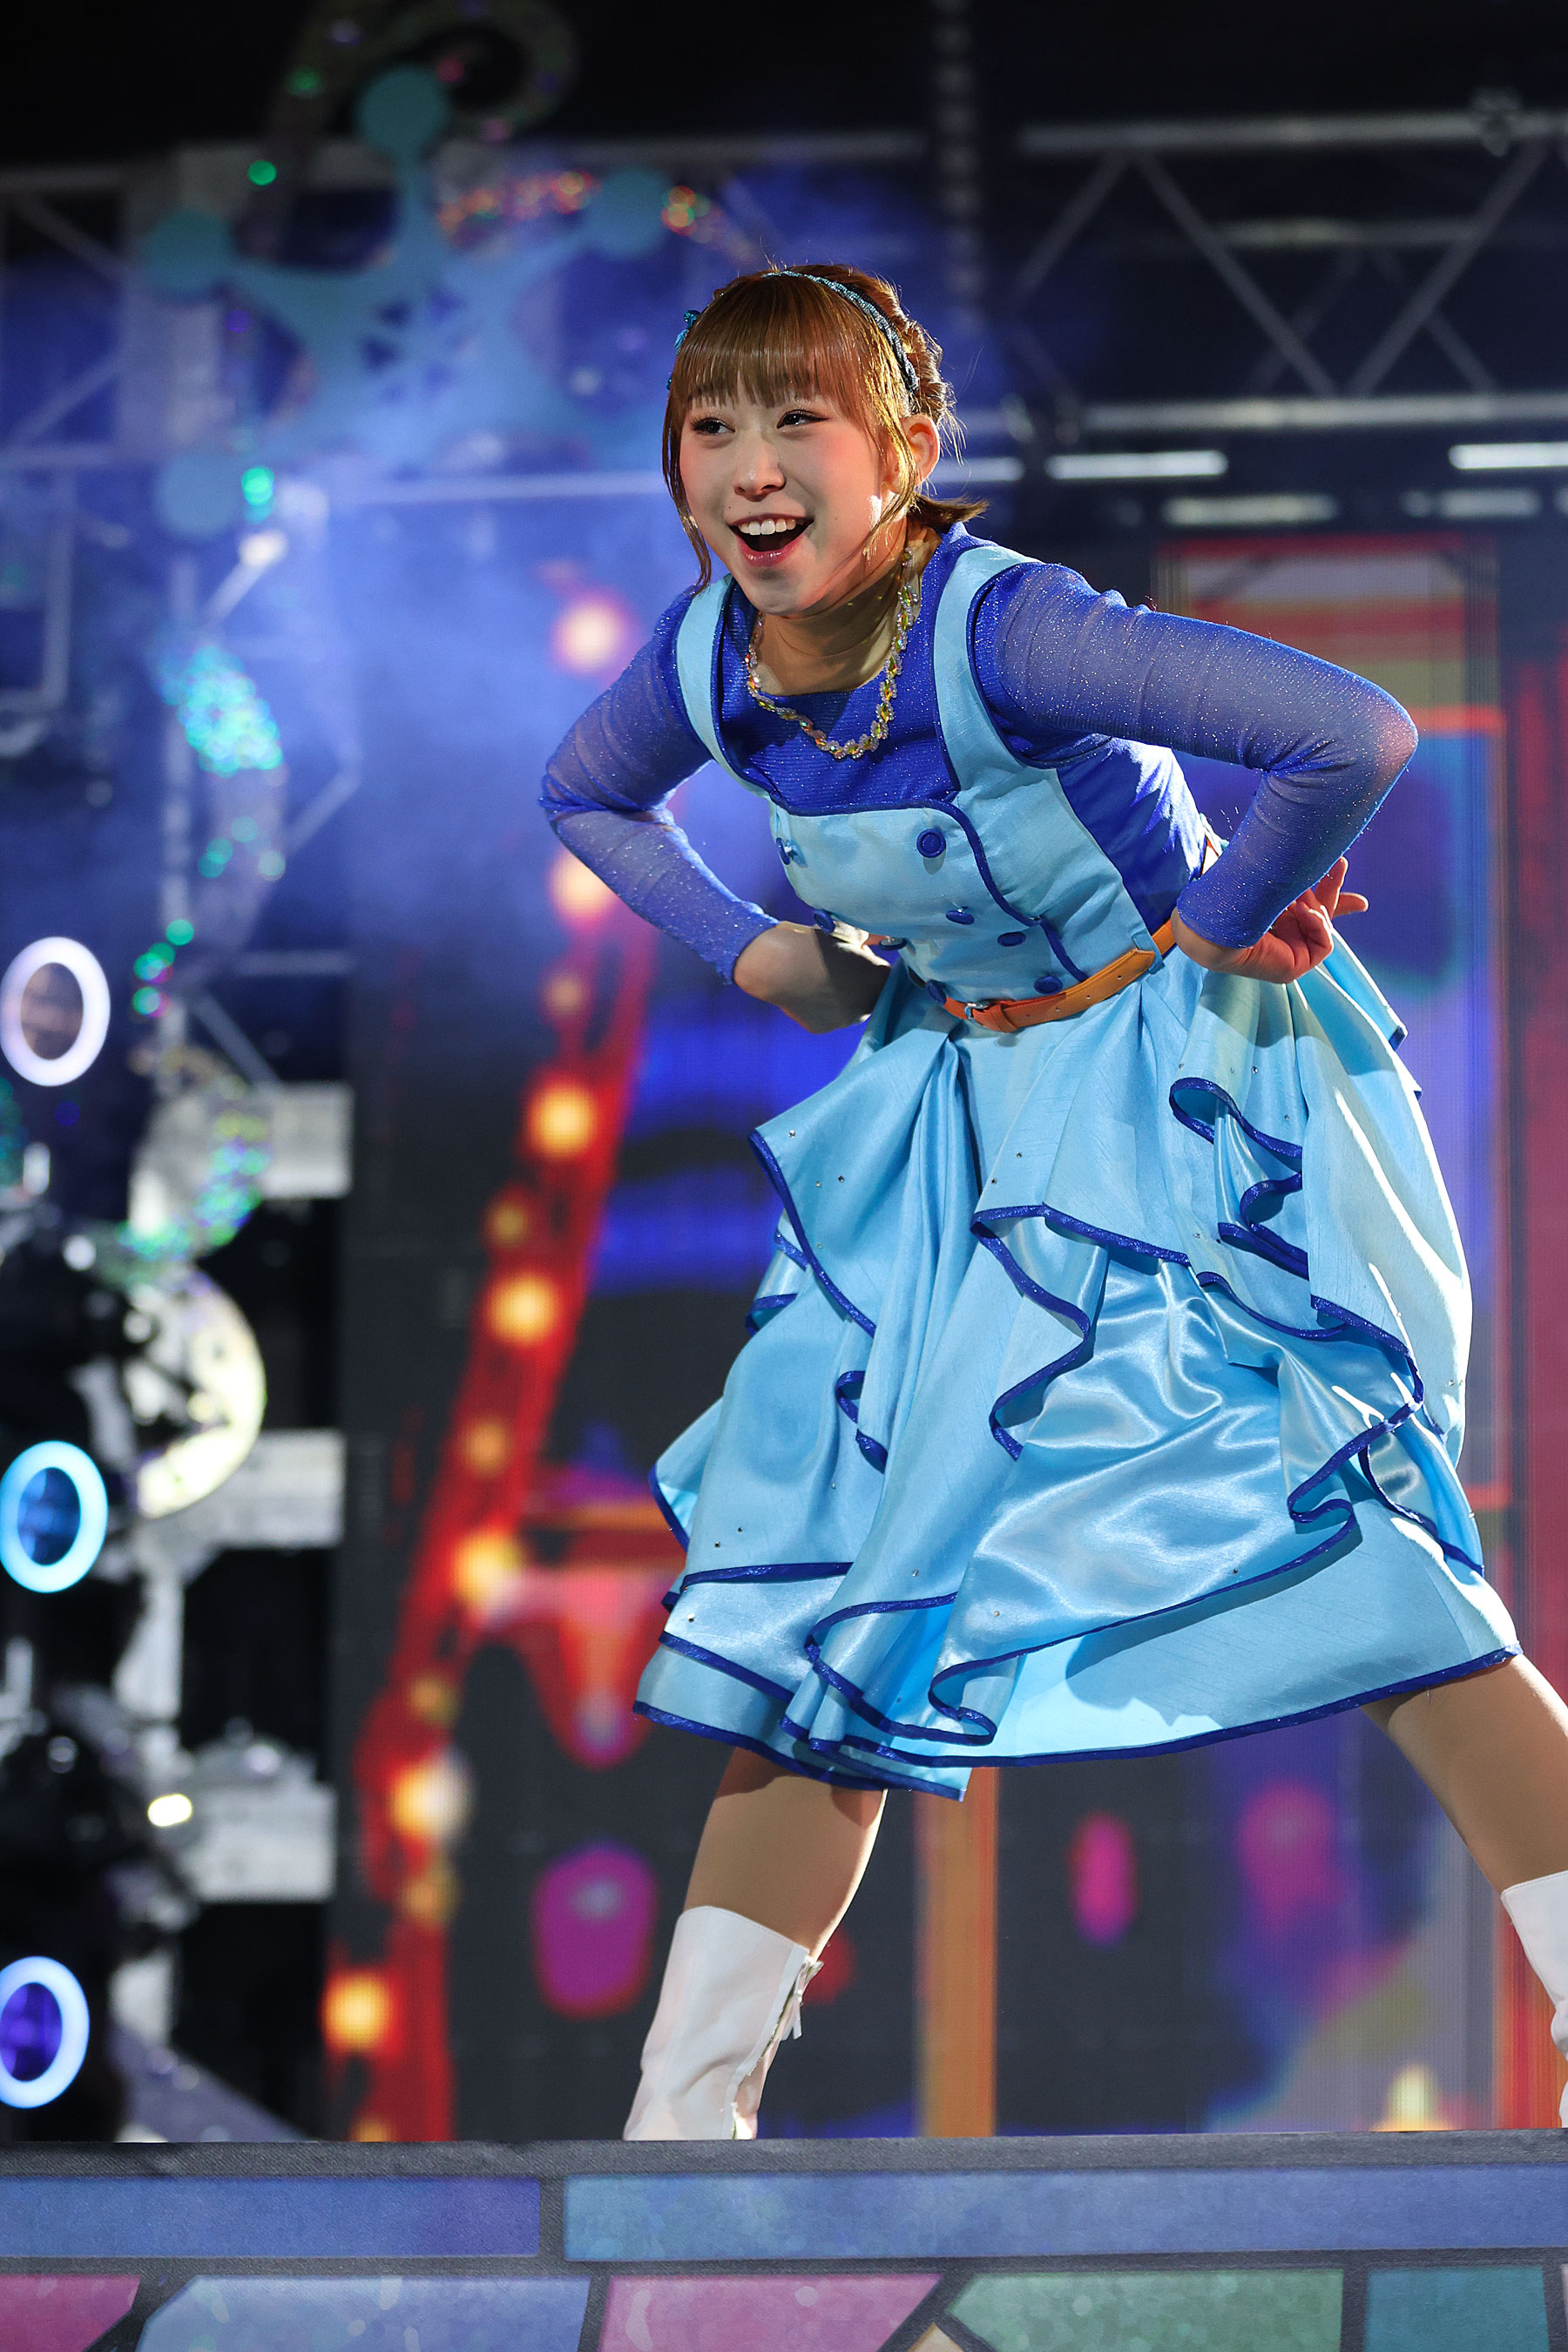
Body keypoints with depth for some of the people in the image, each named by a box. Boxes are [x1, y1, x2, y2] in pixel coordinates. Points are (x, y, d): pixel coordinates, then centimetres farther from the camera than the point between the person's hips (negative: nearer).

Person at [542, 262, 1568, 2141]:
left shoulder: (999, 630, -28)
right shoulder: (709, 662, -7)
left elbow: (1353, 733, -35)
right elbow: (584, 795, 18)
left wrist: (1222, 915, -20)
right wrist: (750, 952, 4)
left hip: (1180, 1075, -7)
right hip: (962, 1107, 7)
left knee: (1315, 1521, -17)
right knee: (827, 1556, 5)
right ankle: (686, 2109, 11)